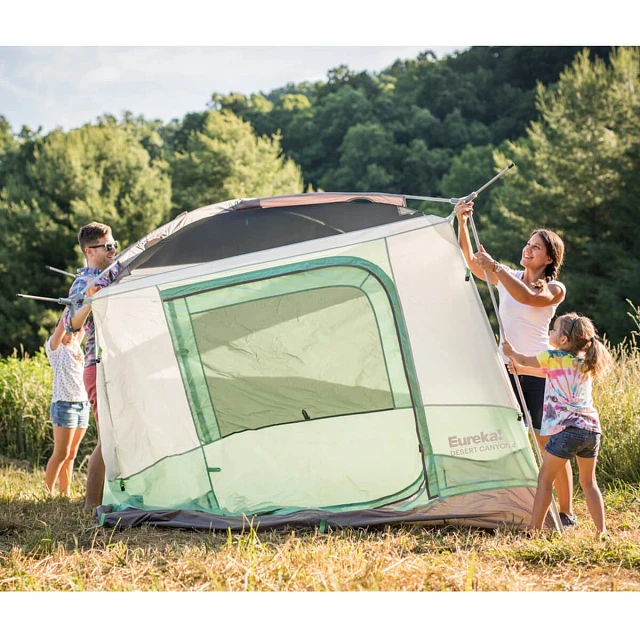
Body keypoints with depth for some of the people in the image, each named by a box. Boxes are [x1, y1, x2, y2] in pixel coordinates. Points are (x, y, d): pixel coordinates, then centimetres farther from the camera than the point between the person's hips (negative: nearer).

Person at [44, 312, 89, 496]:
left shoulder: (76, 346, 15)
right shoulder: (54, 347, -1)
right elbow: (63, 325, -13)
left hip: (83, 404, 6)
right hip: (64, 404, -6)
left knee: (71, 453, 7)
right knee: (61, 454, -7)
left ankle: (66, 493, 10)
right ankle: (48, 493, -1)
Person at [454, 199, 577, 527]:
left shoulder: (555, 289, -5)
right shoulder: (508, 277, 9)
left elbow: (528, 297, -25)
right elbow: (470, 261, 0)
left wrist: (494, 266, -27)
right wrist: (462, 223, -12)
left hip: (539, 373, -5)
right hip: (507, 369, 5)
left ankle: (566, 514, 6)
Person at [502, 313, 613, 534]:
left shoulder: (554, 357, -2)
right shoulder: (584, 362, 18)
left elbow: (524, 360, 16)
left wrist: (510, 352, 37)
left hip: (567, 429, -6)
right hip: (592, 429, 7)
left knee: (545, 480, 3)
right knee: (588, 483, 16)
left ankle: (534, 530, 4)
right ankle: (602, 531, 12)